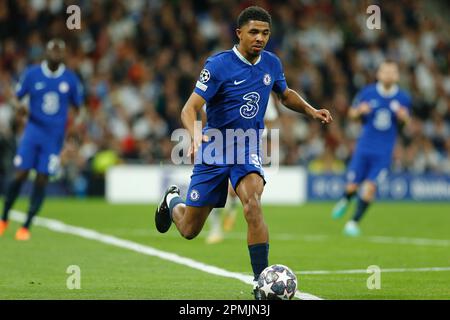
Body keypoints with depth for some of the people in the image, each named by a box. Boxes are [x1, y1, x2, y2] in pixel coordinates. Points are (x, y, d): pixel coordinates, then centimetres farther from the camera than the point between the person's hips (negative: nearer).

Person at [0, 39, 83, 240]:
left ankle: (26, 227, 7)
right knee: (20, 176, -6)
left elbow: (77, 107, 11)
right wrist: (18, 105, -17)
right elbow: (16, 97, 6)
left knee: (41, 181, -3)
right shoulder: (32, 74, -1)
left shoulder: (71, 79, 1)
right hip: (33, 131, -1)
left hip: (55, 137, 1)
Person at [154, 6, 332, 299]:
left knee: (252, 202, -30)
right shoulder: (218, 65, -16)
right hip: (214, 148, -2)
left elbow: (286, 95, 22)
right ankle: (172, 201, 46)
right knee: (189, 230, 8)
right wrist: (196, 135, -41)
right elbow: (190, 109, -20)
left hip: (248, 149, 2)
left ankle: (262, 282, -28)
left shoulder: (272, 64, 0)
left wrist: (310, 110, 3)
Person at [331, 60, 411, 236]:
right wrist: (359, 111, -16)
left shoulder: (403, 98, -1)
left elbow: (404, 121, 12)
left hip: (384, 152, 0)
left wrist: (402, 116, -12)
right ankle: (344, 201, 37)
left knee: (370, 187, -10)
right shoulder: (367, 93, -3)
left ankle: (354, 222, 5)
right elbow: (352, 113, 7)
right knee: (352, 185, 0)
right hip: (364, 147, 0)